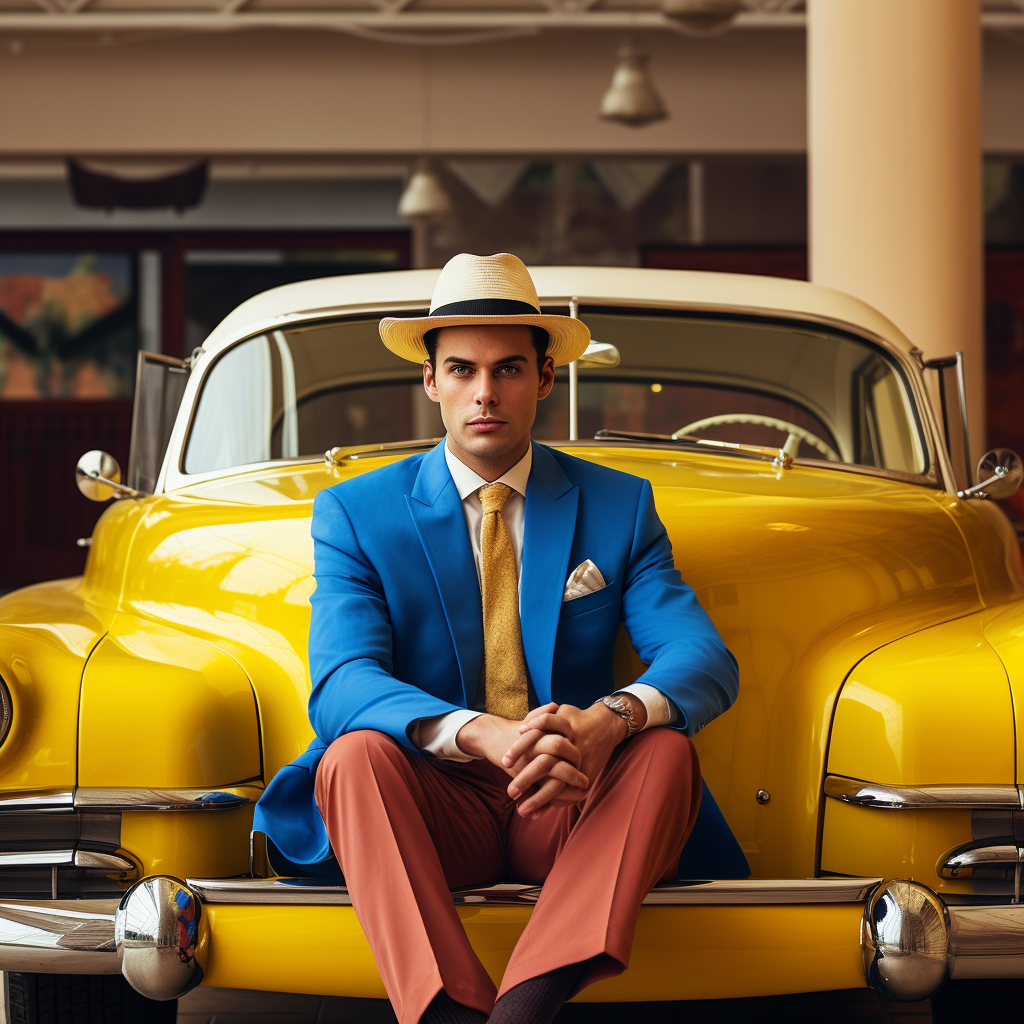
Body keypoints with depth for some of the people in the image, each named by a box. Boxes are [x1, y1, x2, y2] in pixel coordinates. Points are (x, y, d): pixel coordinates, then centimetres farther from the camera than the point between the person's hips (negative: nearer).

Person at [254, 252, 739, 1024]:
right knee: (357, 754, -31)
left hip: (572, 808, 1)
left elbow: (704, 660, -5)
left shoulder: (619, 506, 10)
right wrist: (483, 736, -33)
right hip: (434, 808, -1)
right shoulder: (355, 513, 5)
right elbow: (341, 684, -12)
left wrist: (609, 720, -30)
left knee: (666, 747, -29)